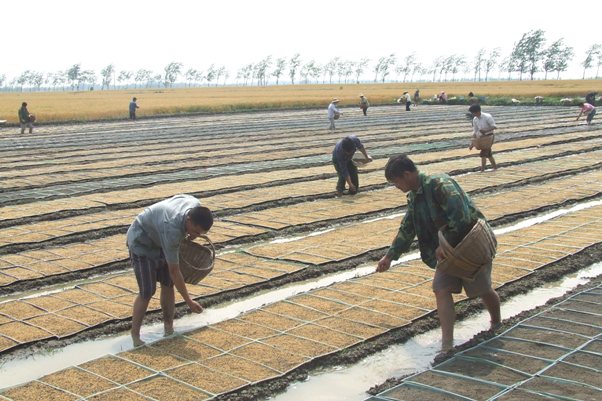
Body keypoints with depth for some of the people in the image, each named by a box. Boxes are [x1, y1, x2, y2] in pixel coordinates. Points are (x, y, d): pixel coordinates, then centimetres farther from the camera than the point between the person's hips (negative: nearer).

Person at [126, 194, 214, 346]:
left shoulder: (196, 205, -21)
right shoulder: (172, 230, -41)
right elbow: (174, 271, -32)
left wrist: (192, 234, -4)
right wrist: (188, 301, -28)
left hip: (159, 240, 8)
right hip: (142, 242, -7)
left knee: (168, 284, 4)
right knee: (147, 292, -12)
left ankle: (168, 328, 18)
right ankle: (135, 336, 0)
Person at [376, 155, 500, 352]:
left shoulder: (439, 184, -23)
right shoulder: (414, 197, 6)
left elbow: (460, 215, -31)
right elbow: (406, 229, 19)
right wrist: (390, 256, 21)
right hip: (449, 248, 8)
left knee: (483, 289, 5)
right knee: (441, 289, -8)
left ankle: (497, 325, 36)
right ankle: (447, 344, -9)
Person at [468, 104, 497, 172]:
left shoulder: (487, 117, -21)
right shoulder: (475, 119, -2)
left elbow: (494, 127, -18)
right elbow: (475, 131, 3)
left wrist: (485, 130, -32)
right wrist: (472, 143, -2)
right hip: (482, 137, 7)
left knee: (483, 154, -14)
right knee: (488, 154, 15)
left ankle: (482, 170, -10)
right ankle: (495, 167, 29)